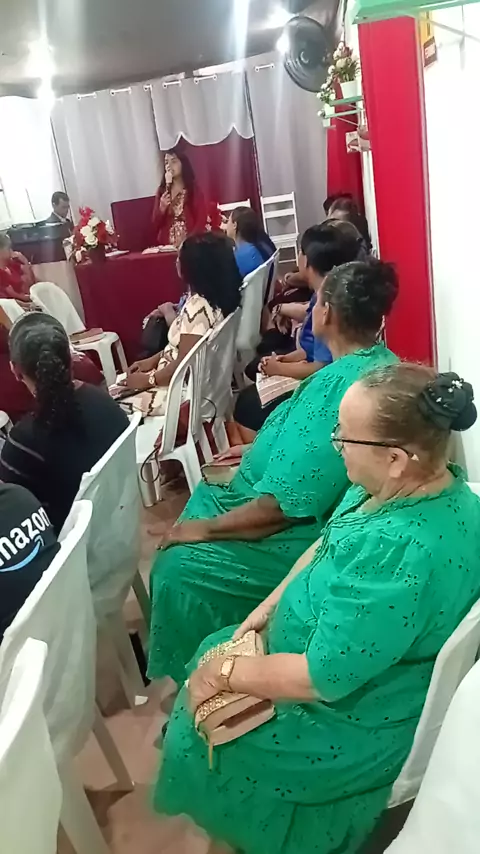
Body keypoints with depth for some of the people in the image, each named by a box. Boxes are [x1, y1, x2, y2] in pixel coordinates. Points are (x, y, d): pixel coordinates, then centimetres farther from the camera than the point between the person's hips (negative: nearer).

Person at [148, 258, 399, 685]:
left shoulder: (334, 388, -32)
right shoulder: (382, 363, 0)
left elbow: (284, 505, -31)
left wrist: (204, 528, -18)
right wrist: (258, 450, 15)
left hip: (312, 534, -10)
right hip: (329, 505, 10)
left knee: (180, 567, -8)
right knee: (208, 496, 21)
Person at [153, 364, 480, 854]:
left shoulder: (406, 557, -39)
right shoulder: (402, 487, -10)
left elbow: (322, 677, -31)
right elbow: (327, 549, 6)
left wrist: (226, 673, -18)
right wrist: (269, 607, -1)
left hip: (352, 719, -8)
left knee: (196, 734, 3)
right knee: (211, 652, 14)